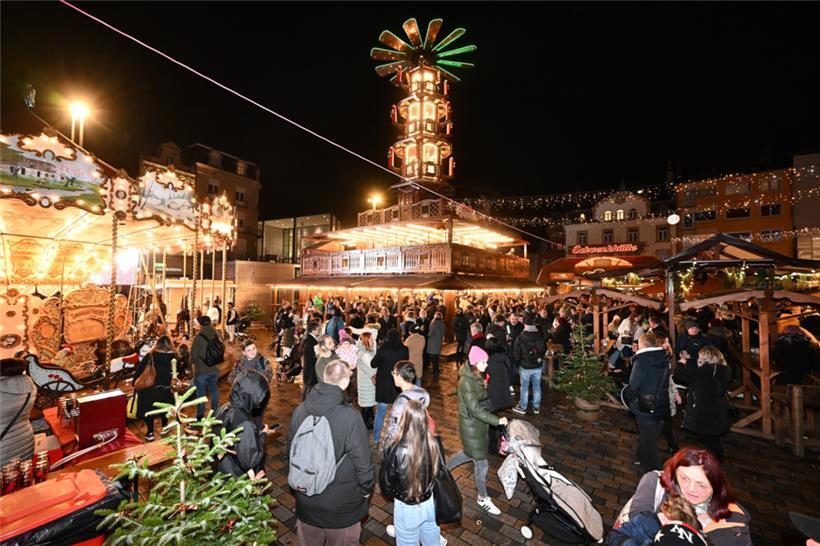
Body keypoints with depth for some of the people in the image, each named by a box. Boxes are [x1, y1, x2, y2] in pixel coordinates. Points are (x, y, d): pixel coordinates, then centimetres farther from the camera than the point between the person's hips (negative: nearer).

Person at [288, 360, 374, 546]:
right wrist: (366, 489, -1)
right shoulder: (350, 417, -29)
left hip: (306, 498, 4)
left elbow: (291, 450, 1)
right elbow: (362, 461, -21)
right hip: (341, 504, -4)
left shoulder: (300, 410, -14)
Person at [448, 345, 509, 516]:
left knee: (469, 453, 27)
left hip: (479, 423, 9)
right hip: (471, 427, -9)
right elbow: (474, 409, -27)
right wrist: (497, 420, -25)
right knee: (481, 463, 8)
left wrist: (485, 389, -5)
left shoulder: (477, 376, -2)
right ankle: (483, 499, 32)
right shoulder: (466, 382, -29)